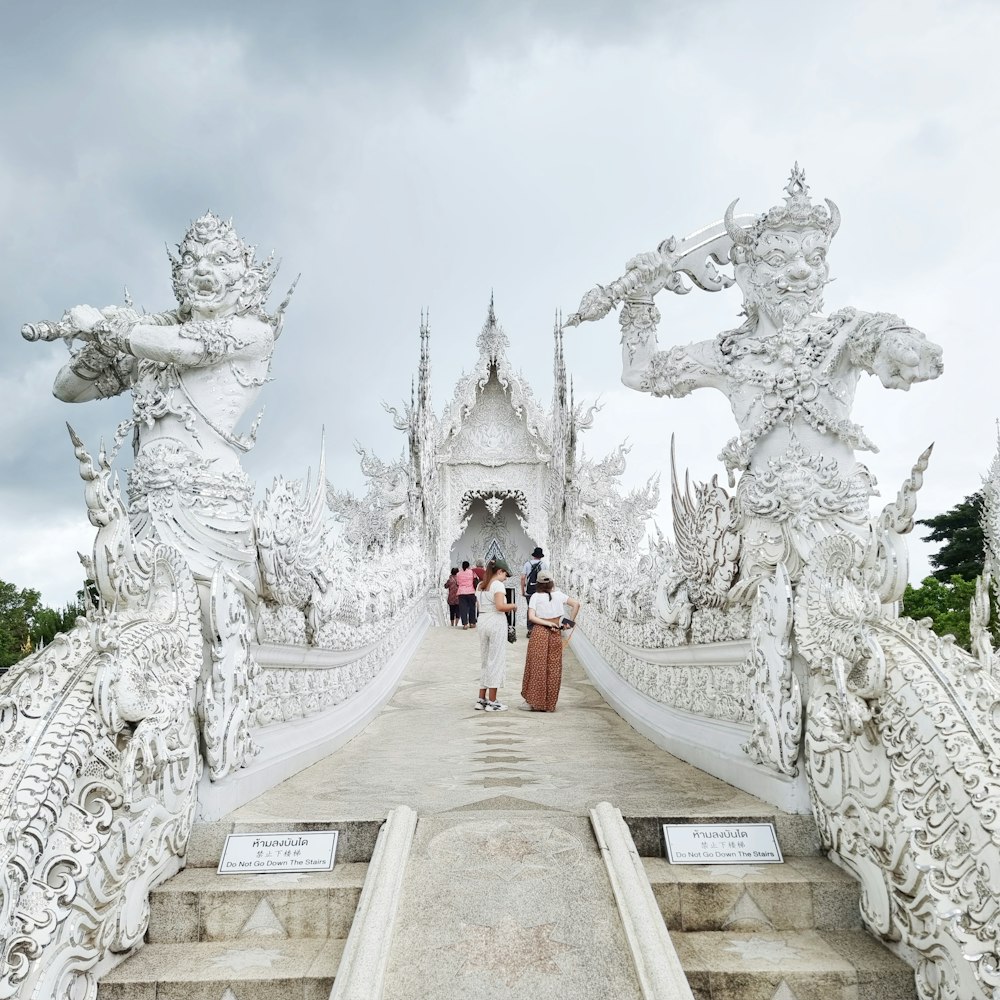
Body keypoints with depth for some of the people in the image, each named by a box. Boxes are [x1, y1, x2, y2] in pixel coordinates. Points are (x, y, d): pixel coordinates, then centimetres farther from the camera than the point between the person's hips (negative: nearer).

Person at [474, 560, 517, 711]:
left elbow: (479, 607, 15)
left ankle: (481, 699, 17)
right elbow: (500, 606, -21)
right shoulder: (498, 584, -10)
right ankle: (492, 702, 2)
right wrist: (513, 606, -5)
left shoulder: (481, 585, 14)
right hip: (496, 623, -8)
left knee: (486, 661, 15)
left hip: (483, 623, 8)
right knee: (496, 661, 0)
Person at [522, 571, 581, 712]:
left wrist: (548, 624, -9)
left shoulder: (535, 596, -4)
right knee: (553, 668, 9)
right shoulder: (559, 595, 3)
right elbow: (576, 604, 1)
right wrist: (569, 622, 4)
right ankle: (550, 703, 14)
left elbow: (531, 617, -13)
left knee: (537, 667, 5)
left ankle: (534, 702, 9)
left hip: (540, 633, -2)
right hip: (556, 634, 3)